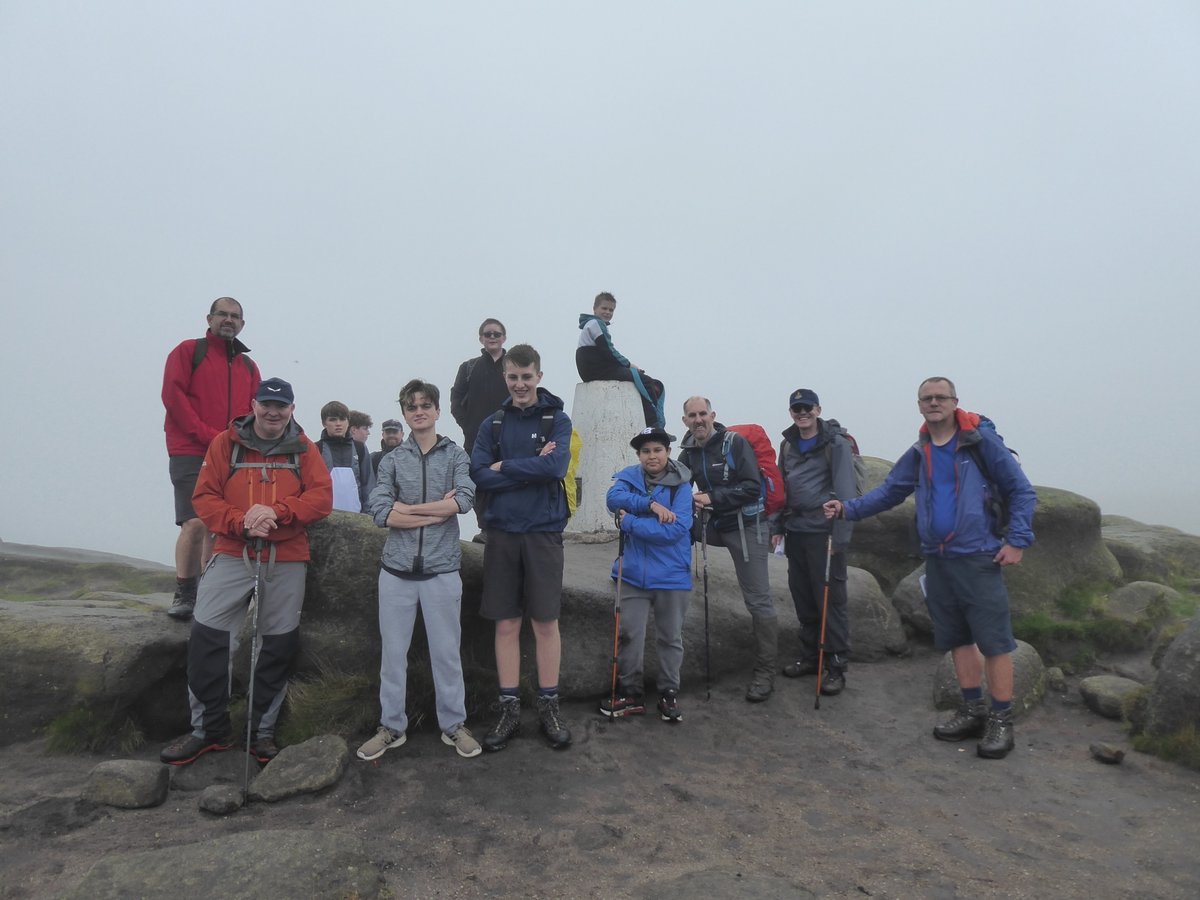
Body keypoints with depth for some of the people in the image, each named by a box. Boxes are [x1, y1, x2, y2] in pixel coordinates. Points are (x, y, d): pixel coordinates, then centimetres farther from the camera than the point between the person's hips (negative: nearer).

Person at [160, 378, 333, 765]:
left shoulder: (304, 449, 5)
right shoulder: (226, 443, 4)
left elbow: (322, 497, -5)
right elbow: (204, 496, -1)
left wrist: (276, 512, -19)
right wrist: (241, 523, -17)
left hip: (287, 562, 0)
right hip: (232, 555, 0)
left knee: (278, 647, 7)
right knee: (206, 639, -2)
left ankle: (263, 731, 22)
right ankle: (208, 728, 16)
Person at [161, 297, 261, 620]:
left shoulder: (248, 366, 20)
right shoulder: (189, 351, 7)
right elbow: (173, 394, -4)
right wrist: (209, 436, -12)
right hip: (191, 454, -4)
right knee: (195, 523, -15)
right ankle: (184, 595, -4)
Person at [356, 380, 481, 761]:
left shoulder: (455, 454, 3)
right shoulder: (392, 460, 6)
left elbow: (465, 499, -14)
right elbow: (381, 512, -8)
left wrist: (407, 509, -11)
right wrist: (439, 511, -11)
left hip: (441, 569, -1)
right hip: (397, 570, 2)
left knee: (446, 651, 7)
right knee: (393, 652, 10)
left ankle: (454, 725, 22)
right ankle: (391, 726, 25)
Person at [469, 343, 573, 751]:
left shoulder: (557, 419, 1)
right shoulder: (492, 423, 7)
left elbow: (556, 466, -17)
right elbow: (479, 475, -5)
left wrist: (504, 467, -9)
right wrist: (532, 467, -12)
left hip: (543, 533, -2)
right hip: (502, 533, 2)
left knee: (546, 622, 6)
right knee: (506, 624, 8)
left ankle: (549, 706, 21)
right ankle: (509, 708, 20)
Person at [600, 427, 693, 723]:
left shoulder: (681, 486, -7)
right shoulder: (629, 476, 2)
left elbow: (676, 529, -19)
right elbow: (614, 498, -18)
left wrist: (630, 522, -17)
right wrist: (651, 504, -27)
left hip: (671, 575, -2)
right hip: (633, 574, 2)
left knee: (670, 638, 13)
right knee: (629, 635, 8)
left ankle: (669, 694, 29)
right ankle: (631, 694, 24)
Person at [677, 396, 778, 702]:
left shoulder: (735, 443, -13)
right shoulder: (689, 452, 5)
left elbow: (753, 488, -19)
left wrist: (712, 498, -22)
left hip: (746, 525, -6)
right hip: (713, 524, 6)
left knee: (758, 600, -4)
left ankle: (765, 672, 8)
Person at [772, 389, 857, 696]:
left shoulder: (836, 443, -7)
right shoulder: (788, 445, 13)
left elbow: (846, 492, -12)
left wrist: (840, 535, -18)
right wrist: (777, 527, 14)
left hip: (824, 533, -6)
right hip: (795, 532, 6)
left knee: (831, 598, -2)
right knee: (802, 597, 13)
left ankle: (836, 666, 9)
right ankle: (809, 656, 27)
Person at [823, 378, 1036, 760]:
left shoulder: (981, 441, -7)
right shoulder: (918, 454, 10)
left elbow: (1021, 491, -4)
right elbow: (889, 490, 12)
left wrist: (1017, 540, -11)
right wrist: (848, 508, -2)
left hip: (978, 558, -6)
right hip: (937, 559, 6)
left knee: (994, 639, -2)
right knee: (956, 636, 14)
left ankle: (1001, 720, 11)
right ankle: (973, 710, 27)